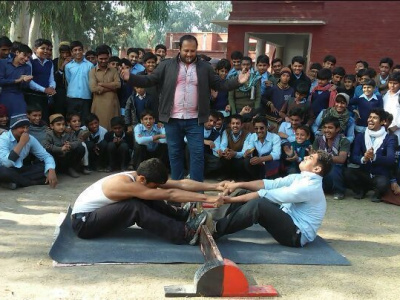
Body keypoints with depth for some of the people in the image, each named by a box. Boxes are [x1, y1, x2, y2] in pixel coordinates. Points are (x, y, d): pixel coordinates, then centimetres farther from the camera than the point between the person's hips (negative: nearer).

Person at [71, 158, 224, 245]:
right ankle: (185, 233, -26)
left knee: (148, 202, -7)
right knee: (135, 208, -28)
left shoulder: (140, 177, -6)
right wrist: (207, 198, -33)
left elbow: (181, 183, -9)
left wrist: (215, 186, -13)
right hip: (83, 222, -8)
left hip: (99, 215, 8)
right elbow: (169, 194, -33)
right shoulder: (124, 184, -30)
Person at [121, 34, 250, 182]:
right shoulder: (166, 65, 3)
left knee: (197, 153, 0)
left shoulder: (205, 67, 5)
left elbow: (219, 85, 7)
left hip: (194, 120, 0)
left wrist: (237, 81, -7)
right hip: (173, 119, 0)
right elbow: (149, 80, 1)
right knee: (174, 153, 10)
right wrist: (130, 78, -14)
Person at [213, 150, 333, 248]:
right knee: (247, 195, 4)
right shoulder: (300, 178, 6)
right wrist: (239, 184, -9)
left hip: (297, 235, -10)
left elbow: (269, 195, -24)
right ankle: (220, 224, -2)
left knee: (258, 203, -31)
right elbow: (271, 184, 1)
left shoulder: (310, 187, -23)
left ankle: (216, 230, -24)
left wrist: (233, 199, -21)